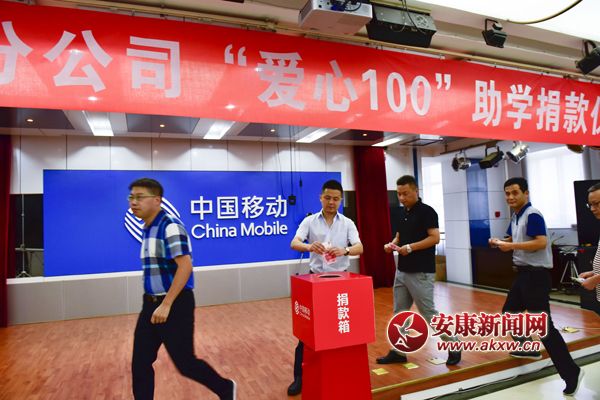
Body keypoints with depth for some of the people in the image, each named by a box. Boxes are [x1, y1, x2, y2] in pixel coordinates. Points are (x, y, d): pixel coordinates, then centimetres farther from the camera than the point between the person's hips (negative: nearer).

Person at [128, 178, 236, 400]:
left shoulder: (170, 226, -18)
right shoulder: (147, 228, 10)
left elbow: (185, 266, -25)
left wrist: (166, 304, -25)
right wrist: (152, 303, 19)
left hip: (175, 304, -8)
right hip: (150, 304, 8)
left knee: (184, 362, 3)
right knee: (140, 364, 10)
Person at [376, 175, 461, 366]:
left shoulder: (426, 211, -12)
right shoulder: (401, 214, 12)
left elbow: (435, 238, -18)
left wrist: (411, 247, -26)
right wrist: (392, 244, -2)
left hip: (421, 273, -8)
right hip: (402, 271, 8)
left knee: (429, 313, 0)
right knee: (400, 313, 12)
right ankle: (398, 351, 22)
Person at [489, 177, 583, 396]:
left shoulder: (532, 215, -17)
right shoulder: (515, 217, 11)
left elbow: (541, 242, -29)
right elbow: (513, 239, 24)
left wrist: (511, 246, -25)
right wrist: (499, 242, 4)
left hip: (536, 275, -10)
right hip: (524, 273, 10)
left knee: (542, 324, -10)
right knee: (509, 312, 21)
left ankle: (571, 372, -1)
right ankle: (528, 348, 40)